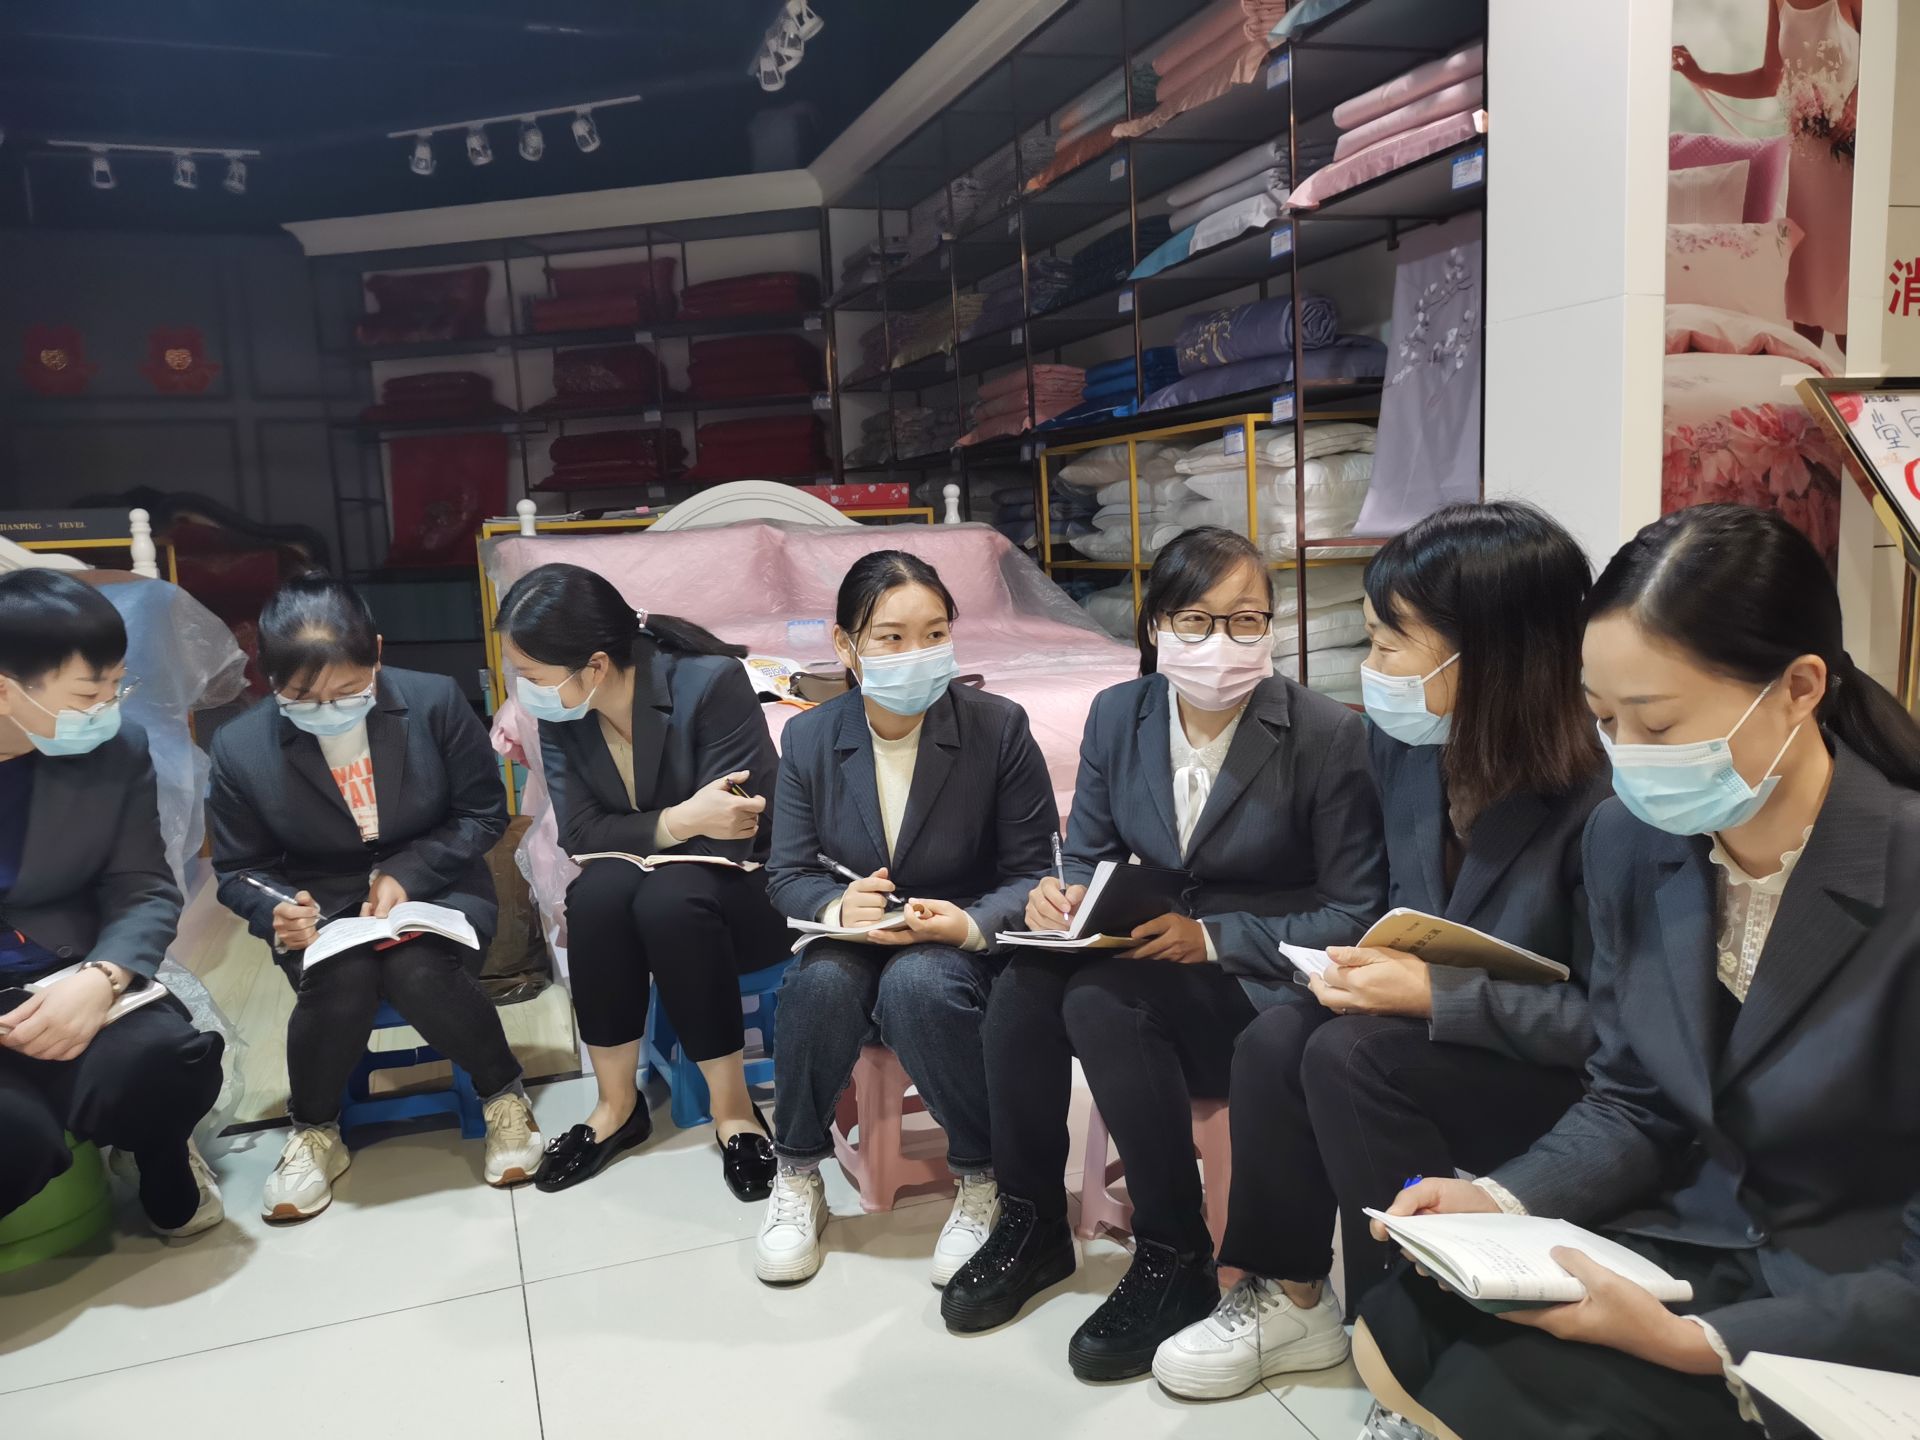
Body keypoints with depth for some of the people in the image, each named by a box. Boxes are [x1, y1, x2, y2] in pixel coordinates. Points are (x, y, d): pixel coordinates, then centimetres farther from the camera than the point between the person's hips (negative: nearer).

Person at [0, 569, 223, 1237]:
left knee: (161, 1060, -28)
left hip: (68, 984, 3)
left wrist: (102, 977, -22)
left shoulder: (117, 751, 1)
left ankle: (163, 1165, 8)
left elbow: (144, 892, 2)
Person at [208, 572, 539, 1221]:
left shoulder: (436, 702, -12)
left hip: (436, 889, -1)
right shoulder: (241, 747, -8)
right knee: (340, 979, -32)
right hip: (324, 910, 1)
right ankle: (314, 1133, -2)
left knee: (417, 972, -34)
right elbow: (239, 869, 4)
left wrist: (407, 873, -19)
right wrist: (278, 908, -20)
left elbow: (485, 814, -4)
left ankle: (504, 1095, -5)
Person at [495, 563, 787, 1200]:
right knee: (597, 890, -29)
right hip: (627, 891, 4)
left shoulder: (712, 682, -24)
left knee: (668, 897, -35)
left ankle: (734, 1109, -19)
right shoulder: (559, 712, -7)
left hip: (741, 889, -4)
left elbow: (730, 834, -23)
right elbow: (580, 833, -12)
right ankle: (618, 1104, -11)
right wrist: (677, 822, -28)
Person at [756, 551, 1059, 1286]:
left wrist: (970, 924, -28)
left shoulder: (999, 727, -11)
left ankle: (983, 1180, -12)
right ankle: (796, 1177, -6)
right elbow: (786, 872, 0)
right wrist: (836, 905, -24)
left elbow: (1031, 874, -8)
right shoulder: (809, 737, -4)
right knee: (821, 980, -31)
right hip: (857, 943, 3)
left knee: (916, 983, -35)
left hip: (967, 947, -2)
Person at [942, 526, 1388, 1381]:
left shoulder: (1329, 735, -13)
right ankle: (1030, 1223, -1)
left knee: (1103, 1001, -32)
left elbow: (1355, 915, -11)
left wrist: (1213, 937, -23)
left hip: (1269, 987, -5)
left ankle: (1176, 1260, -11)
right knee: (1025, 985, -25)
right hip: (1151, 956, 5)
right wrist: (1057, 896, -17)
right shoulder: (1118, 714, 1)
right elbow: (1088, 855, 9)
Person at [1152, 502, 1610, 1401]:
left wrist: (1434, 994, -29)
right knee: (1275, 1040, -19)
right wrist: (1373, 963, -10)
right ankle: (1290, 1298, 1)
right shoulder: (1404, 745, -4)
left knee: (1350, 1056, -28)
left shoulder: (1604, 793, -25)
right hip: (1437, 1046, 7)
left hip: (1577, 1087, -6)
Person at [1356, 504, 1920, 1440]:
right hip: (1691, 1242, 5)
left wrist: (1690, 1343, -26)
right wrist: (1501, 1200, -12)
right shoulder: (1627, 838, -6)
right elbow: (1630, 1103, 5)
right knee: (1397, 1329, -11)